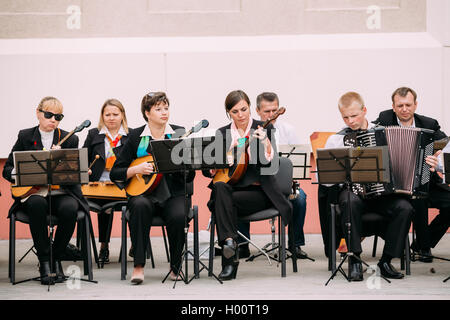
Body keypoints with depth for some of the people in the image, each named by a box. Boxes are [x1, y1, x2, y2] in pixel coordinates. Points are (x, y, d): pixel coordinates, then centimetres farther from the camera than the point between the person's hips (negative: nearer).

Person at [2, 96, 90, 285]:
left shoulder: (70, 139, 6)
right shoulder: (25, 136, 8)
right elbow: (7, 169, 7)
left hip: (61, 192, 0)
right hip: (33, 193, 0)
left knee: (69, 208, -34)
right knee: (37, 204, -36)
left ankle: (56, 259, -11)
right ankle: (44, 262, -25)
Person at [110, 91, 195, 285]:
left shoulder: (179, 134, 7)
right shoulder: (136, 136, 6)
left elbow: (189, 176, 4)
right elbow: (115, 173, 6)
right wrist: (137, 169, -10)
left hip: (173, 194, 0)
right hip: (143, 193, 0)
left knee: (178, 216, -32)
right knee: (140, 206, -35)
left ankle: (176, 267, -8)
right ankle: (138, 266, -29)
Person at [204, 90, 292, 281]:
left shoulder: (264, 128, 2)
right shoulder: (222, 133, 12)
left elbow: (269, 162, -11)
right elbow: (207, 171, 11)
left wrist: (265, 141, -29)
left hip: (259, 191, -3)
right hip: (232, 187, 3)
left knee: (227, 201, -31)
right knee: (220, 187, -32)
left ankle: (229, 260, -28)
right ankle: (230, 242, -40)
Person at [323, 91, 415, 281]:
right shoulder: (336, 140, 7)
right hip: (352, 189, -2)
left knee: (404, 208, -27)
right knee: (350, 202, -37)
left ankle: (386, 261, -14)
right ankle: (354, 260, -25)